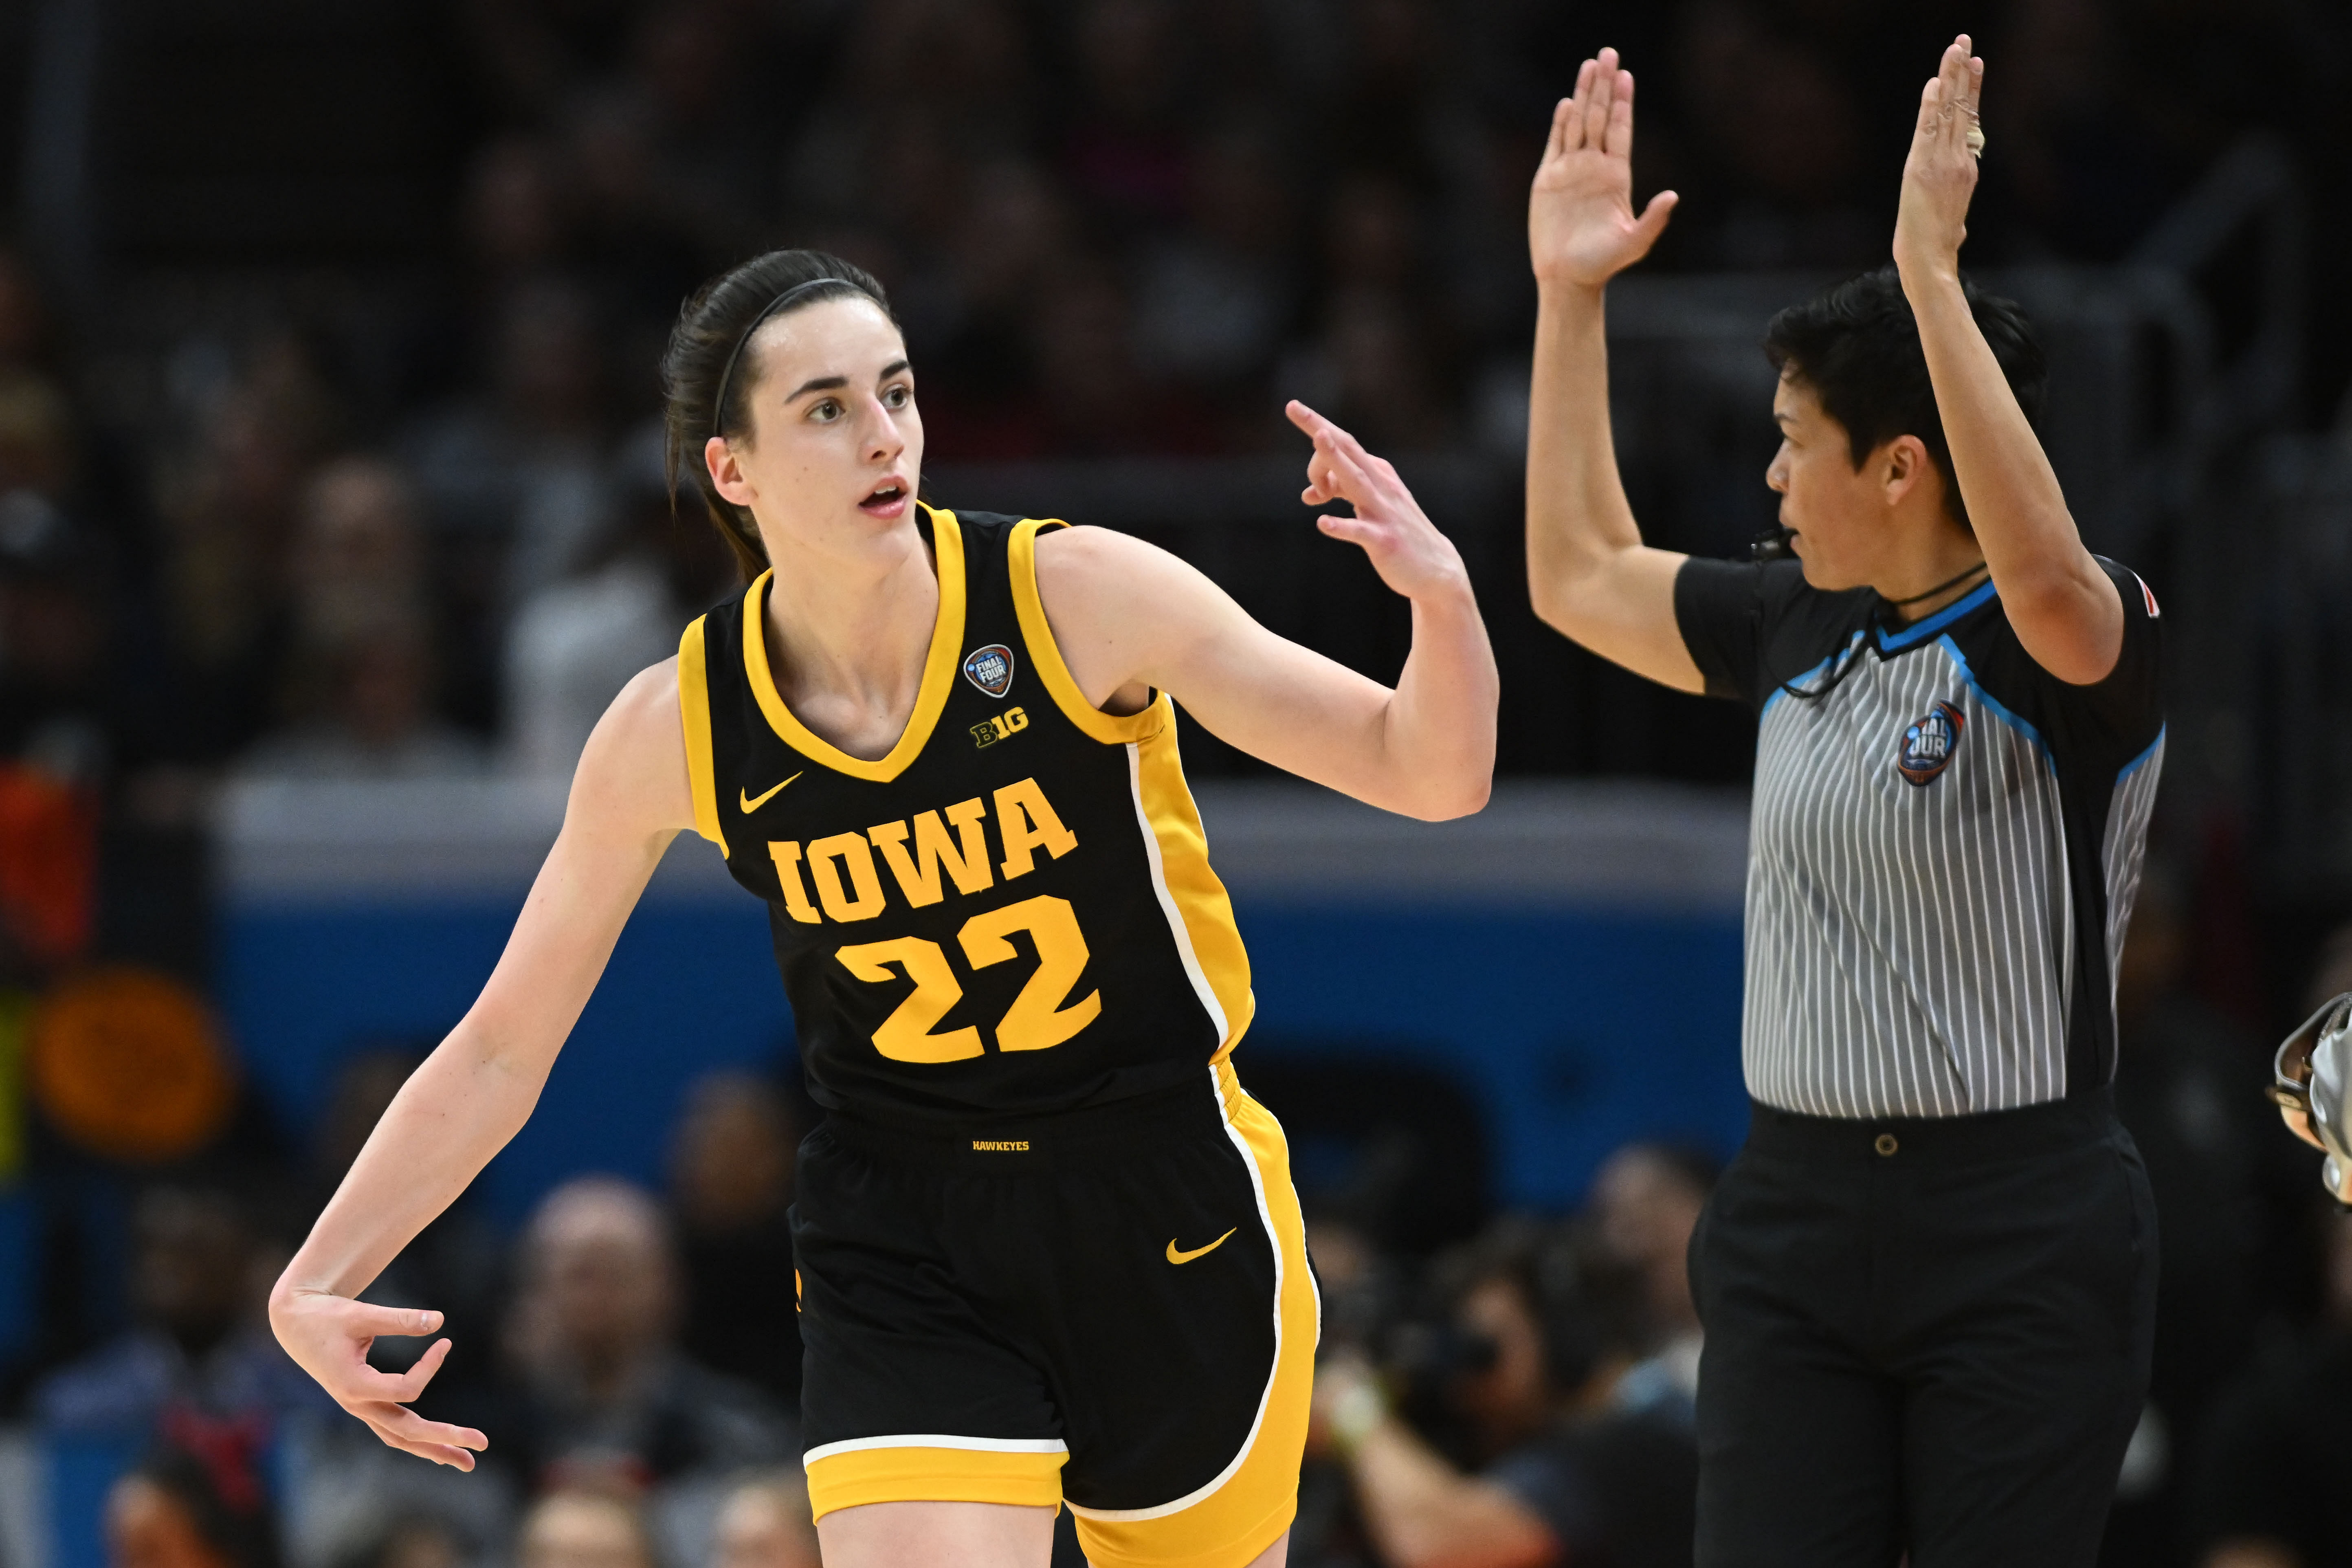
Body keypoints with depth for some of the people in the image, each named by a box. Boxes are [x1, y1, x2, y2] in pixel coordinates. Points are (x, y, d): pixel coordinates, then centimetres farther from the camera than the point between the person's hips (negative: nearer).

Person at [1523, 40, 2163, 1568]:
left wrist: (1932, 272, -36)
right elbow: (1581, 574, 25)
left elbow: (2041, 572, -34)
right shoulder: (1799, 631, 11)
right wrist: (1570, 293, 21)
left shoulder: (2086, 639, -10)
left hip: (2022, 1236, -6)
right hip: (1795, 1216, 6)